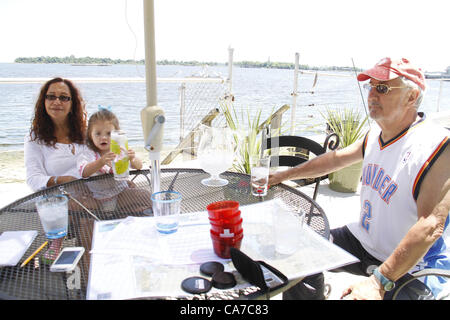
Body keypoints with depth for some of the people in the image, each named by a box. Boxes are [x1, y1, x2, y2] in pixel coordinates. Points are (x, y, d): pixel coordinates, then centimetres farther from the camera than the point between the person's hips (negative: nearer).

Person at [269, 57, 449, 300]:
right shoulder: (376, 133, 1)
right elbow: (337, 158, 13)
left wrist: (379, 282, -32)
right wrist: (284, 175, 16)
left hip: (411, 267, -6)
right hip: (363, 240, 7)